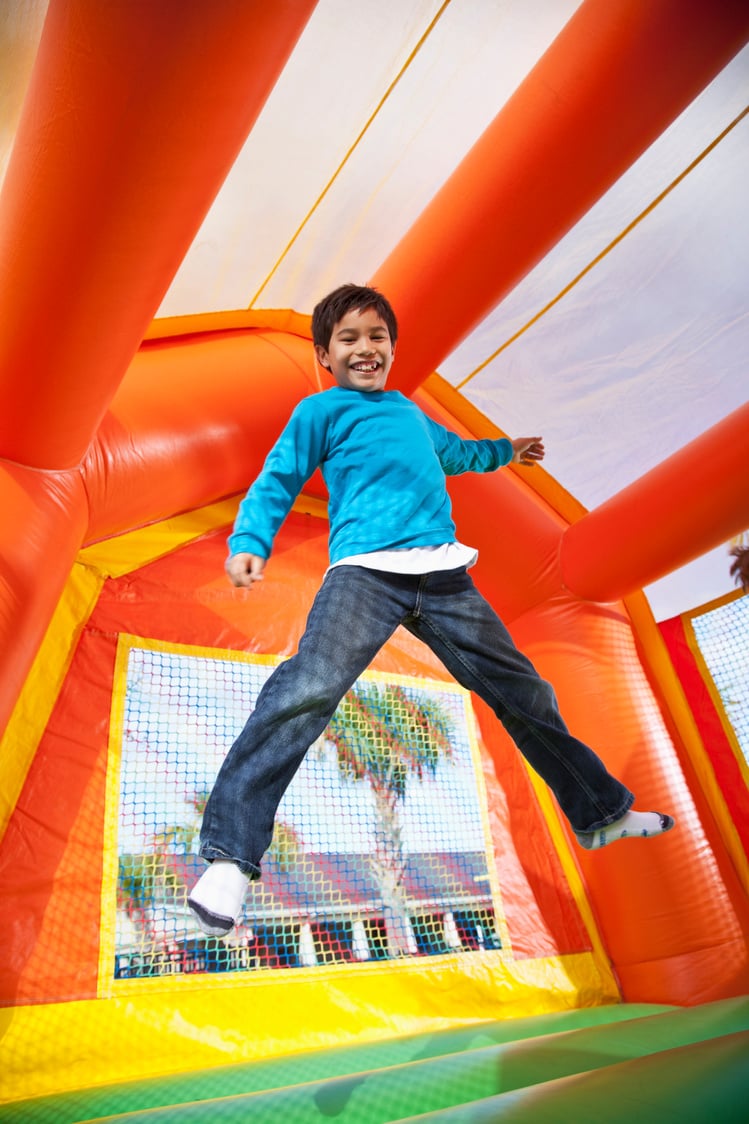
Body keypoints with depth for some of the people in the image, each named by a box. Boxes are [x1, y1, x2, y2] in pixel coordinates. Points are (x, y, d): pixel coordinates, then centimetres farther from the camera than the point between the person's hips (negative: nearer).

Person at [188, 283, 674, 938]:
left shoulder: (411, 412, 29)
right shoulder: (321, 411, 11)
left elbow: (450, 452, 48)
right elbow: (277, 482, 4)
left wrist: (503, 453, 61)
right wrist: (249, 544, -15)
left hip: (443, 575, 6)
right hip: (365, 571, -5)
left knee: (522, 690, 11)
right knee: (308, 691, -29)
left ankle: (601, 814, 31)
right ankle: (231, 856, -18)